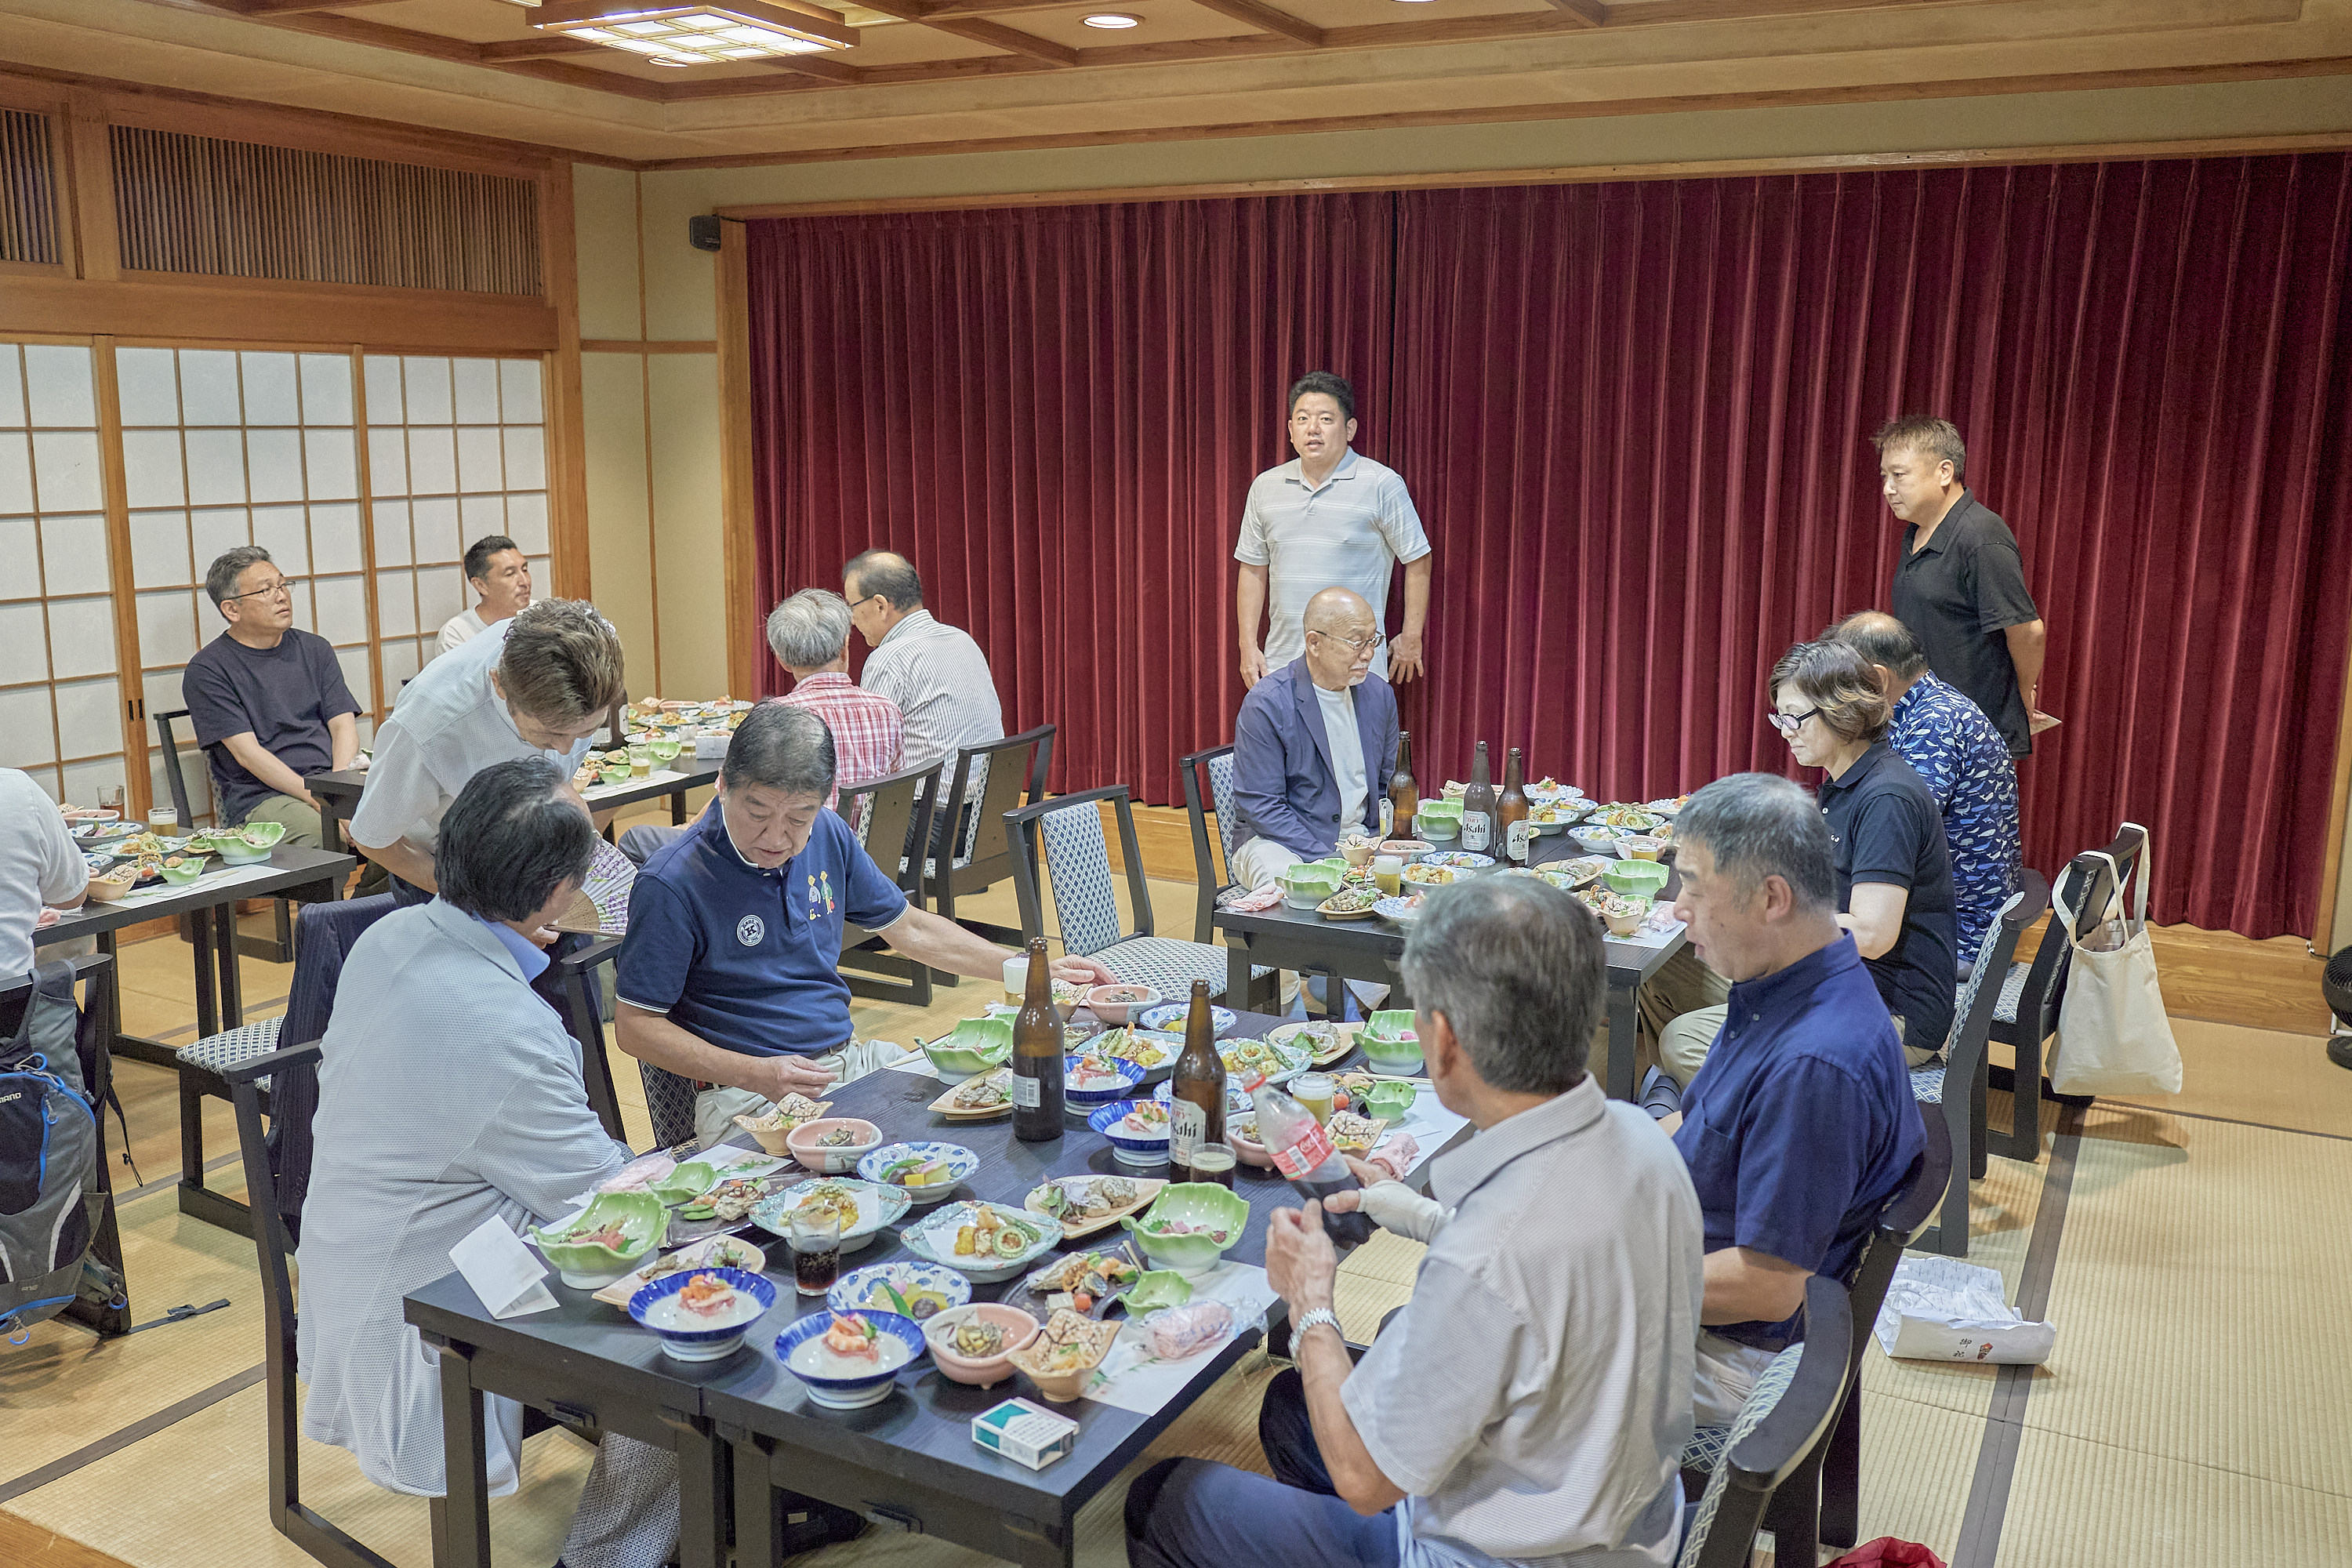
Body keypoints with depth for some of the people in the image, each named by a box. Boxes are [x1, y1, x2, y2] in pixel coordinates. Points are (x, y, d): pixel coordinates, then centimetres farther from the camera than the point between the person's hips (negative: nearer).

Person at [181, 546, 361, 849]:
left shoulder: (315, 649, 18)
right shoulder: (207, 670, 3)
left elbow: (343, 724, 11)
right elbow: (247, 753, -6)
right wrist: (317, 798, -18)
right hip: (260, 797, -4)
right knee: (324, 835, -37)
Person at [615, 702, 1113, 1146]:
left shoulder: (828, 835, 4)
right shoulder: (673, 884, -14)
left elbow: (909, 928, 17)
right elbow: (636, 1025, -9)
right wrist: (753, 1073, -21)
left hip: (854, 1059, 7)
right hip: (748, 1095, -7)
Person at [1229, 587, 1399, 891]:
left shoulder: (1380, 695, 6)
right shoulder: (1265, 705, -13)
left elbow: (1387, 787, 15)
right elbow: (1260, 806, -15)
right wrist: (1324, 859, -23)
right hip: (1279, 840, -5)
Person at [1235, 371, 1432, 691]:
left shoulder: (1382, 484, -3)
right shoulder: (1265, 487, 9)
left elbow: (1417, 561, 2)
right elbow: (1252, 570, 14)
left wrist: (1412, 637, 1)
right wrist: (1248, 646, 9)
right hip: (1282, 661, 4)